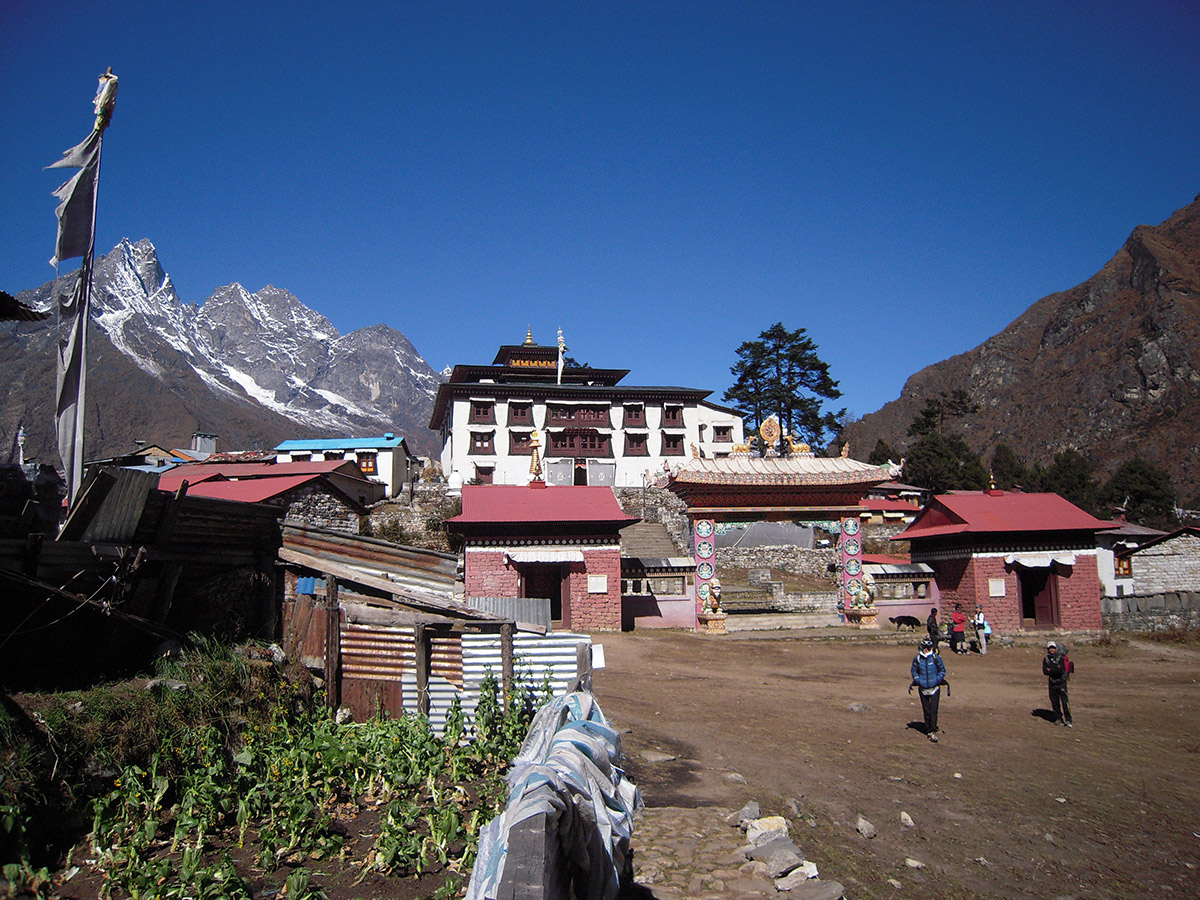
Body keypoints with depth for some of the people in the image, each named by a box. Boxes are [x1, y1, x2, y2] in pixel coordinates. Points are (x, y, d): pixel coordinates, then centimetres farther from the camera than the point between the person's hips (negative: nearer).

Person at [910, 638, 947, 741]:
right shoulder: (917, 658, -3)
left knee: (933, 710, -8)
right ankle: (929, 731, 21)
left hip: (935, 687, -2)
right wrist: (917, 680, -4)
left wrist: (937, 680, -9)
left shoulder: (936, 658, -8)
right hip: (923, 688, 2)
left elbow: (942, 671, 3)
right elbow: (914, 671, 10)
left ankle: (933, 731, -3)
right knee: (926, 710, 9)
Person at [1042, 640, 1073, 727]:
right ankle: (1058, 719, 17)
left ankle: (1068, 720, -8)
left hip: (1061, 683, -4)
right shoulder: (1046, 660, 7)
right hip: (1052, 684, 4)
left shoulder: (1060, 658, -3)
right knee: (1054, 702, 7)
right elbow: (1044, 671, -6)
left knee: (1065, 702, -11)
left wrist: (1051, 670, -12)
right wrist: (1056, 669, -15)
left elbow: (1062, 670, -16)